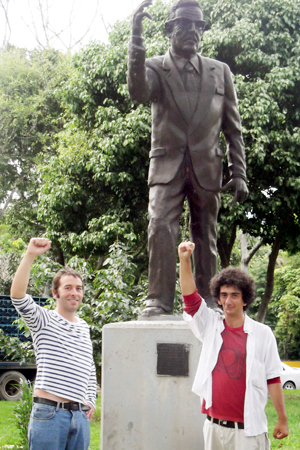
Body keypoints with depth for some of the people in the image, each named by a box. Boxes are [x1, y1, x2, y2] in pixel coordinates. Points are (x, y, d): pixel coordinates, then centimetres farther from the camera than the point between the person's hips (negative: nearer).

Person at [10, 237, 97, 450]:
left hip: (80, 415, 6)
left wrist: (91, 401, 15)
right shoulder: (44, 320, -1)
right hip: (48, 414, -6)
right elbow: (18, 295, -19)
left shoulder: (85, 328, 17)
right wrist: (30, 255, -24)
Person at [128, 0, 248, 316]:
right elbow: (138, 93, -22)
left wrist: (238, 174, 4)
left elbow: (233, 129, 11)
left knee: (206, 238, 6)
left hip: (206, 169, 2)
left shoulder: (220, 72, 10)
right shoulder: (155, 68, 3)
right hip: (167, 166, -2)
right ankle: (159, 300, -15)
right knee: (160, 227, -17)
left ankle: (206, 305, 14)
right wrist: (136, 39, -29)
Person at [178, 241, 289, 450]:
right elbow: (190, 297, -5)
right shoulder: (211, 327, 6)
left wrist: (282, 420, 0)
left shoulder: (262, 334, -2)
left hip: (248, 429, -3)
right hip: (214, 425, 4)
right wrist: (184, 259, -16)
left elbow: (273, 380, -1)